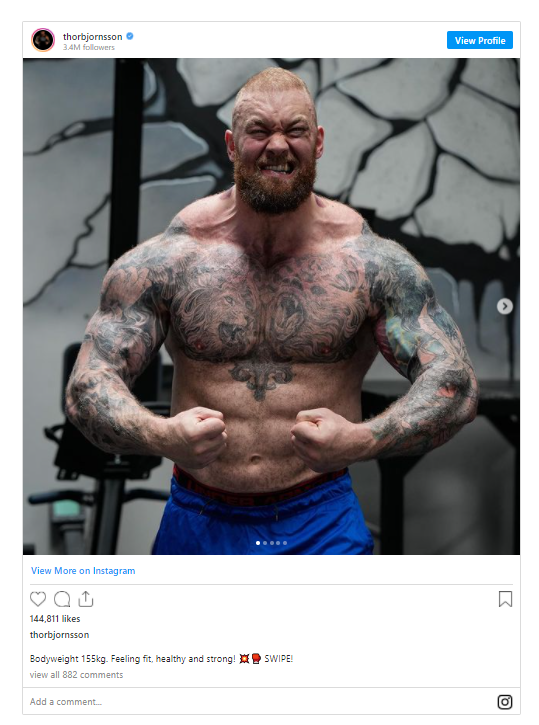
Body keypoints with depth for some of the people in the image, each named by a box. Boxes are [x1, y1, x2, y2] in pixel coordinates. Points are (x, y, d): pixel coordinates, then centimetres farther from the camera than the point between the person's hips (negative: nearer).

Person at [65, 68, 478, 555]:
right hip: (197, 522, 1)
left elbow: (456, 384, -12)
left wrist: (360, 441, -31)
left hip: (321, 521, -1)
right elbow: (88, 386, -8)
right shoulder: (166, 262, -4)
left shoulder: (370, 263, -6)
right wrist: (161, 436, -30)